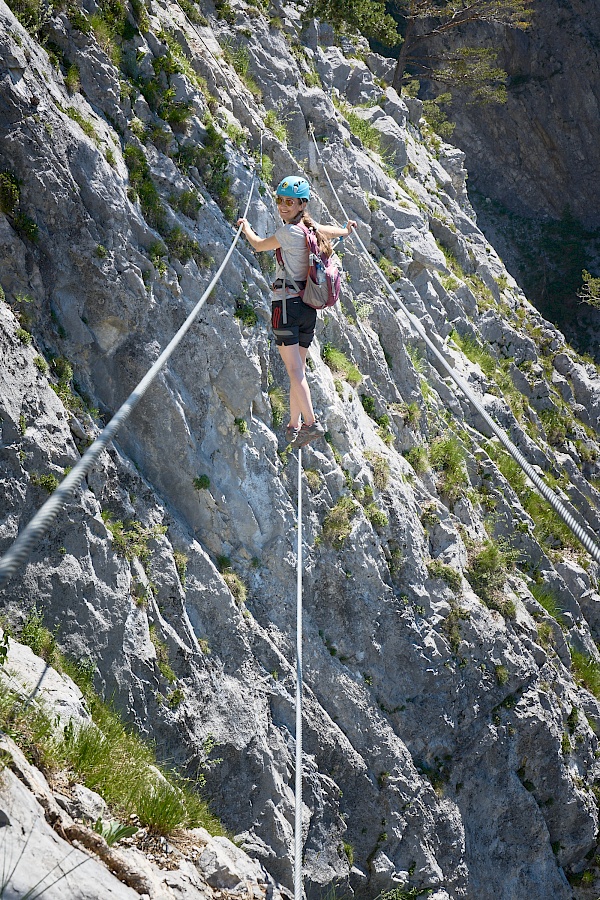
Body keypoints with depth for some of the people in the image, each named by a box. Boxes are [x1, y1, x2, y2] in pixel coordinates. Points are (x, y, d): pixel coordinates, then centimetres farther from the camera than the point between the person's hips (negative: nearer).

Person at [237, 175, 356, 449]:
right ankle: (294, 425, 16)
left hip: (287, 303, -8)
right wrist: (347, 230, 58)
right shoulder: (313, 229, 10)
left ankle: (311, 423, -20)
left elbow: (259, 244, 5)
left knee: (294, 370, -12)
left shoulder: (289, 231, -12)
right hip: (309, 306, 8)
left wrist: (245, 226, 26)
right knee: (298, 369, 11)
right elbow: (335, 231, 33)